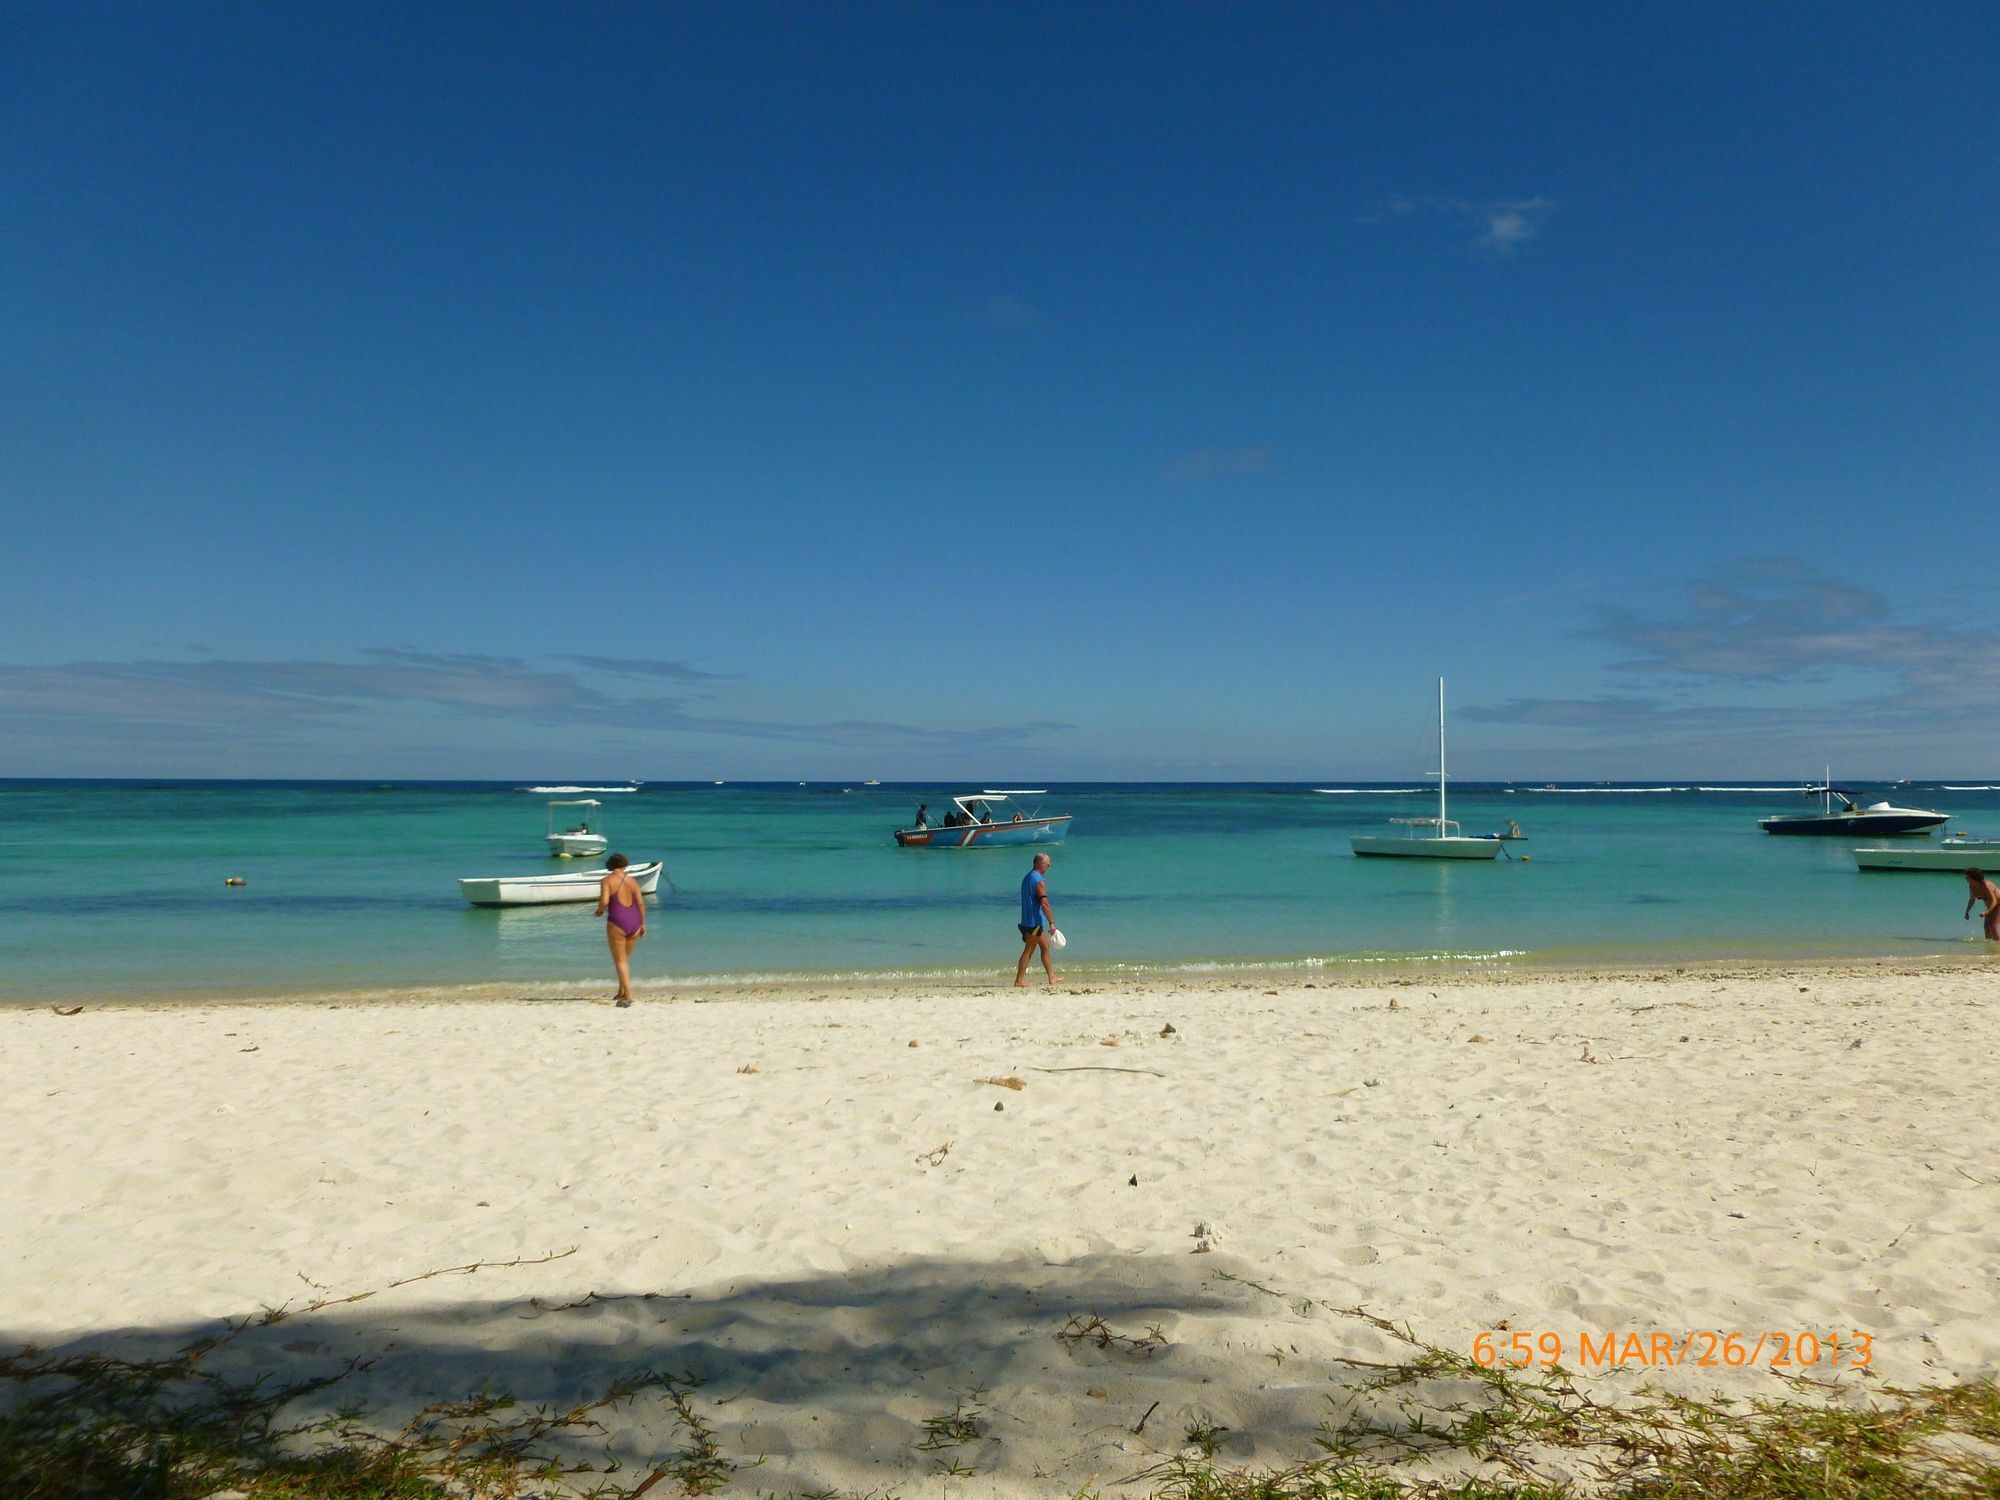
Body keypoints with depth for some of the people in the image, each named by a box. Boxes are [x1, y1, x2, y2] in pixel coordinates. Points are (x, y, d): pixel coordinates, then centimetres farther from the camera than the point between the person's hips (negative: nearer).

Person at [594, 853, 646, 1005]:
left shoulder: (607, 881, -2)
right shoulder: (632, 880, 10)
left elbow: (604, 901, -16)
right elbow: (641, 903, 6)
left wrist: (599, 911, 6)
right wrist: (642, 924, 13)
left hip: (617, 923, -5)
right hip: (634, 923, 5)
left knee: (620, 960, 1)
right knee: (625, 958, 21)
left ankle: (628, 995, -9)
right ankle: (622, 992, 27)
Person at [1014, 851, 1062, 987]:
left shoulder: (1027, 878, 15)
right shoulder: (1039, 880, -16)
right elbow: (1044, 903, -23)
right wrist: (1051, 922, -23)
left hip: (1027, 919, 9)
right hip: (1035, 921, -9)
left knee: (1045, 947, 14)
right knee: (1029, 950, -3)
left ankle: (1052, 977, 20)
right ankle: (1019, 980, -1)